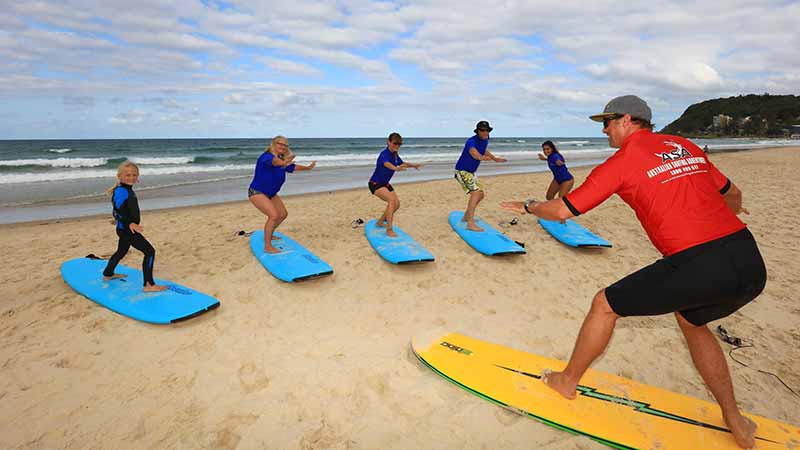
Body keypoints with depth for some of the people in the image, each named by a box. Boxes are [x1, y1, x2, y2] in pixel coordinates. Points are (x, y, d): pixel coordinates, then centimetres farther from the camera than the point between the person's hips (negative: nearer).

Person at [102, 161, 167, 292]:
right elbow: (117, 212, -25)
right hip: (127, 230, -11)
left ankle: (108, 274, 51)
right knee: (150, 251, -14)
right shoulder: (121, 191, -19)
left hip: (125, 229, 11)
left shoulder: (128, 190, 10)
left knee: (121, 251, 30)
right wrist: (130, 224, -36)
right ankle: (149, 285, -16)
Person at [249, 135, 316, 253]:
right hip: (257, 192, -10)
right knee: (274, 215, -25)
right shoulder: (266, 156, -21)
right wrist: (282, 162, -57)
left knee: (283, 214, 17)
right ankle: (267, 247, -19)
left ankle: (269, 235, 38)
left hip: (271, 194, 10)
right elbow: (274, 161, -44)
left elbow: (292, 167, 21)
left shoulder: (282, 160, 4)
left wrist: (308, 167, 28)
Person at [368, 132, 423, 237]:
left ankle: (380, 222, 29)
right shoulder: (384, 154, -26)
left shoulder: (395, 155, 1)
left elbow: (402, 163, 19)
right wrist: (396, 168, -69)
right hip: (375, 184, -9)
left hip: (385, 183, 9)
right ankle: (389, 229, -27)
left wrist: (413, 165, 2)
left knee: (397, 204, 8)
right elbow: (386, 164, -48)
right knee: (391, 199, -28)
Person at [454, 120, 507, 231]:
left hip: (471, 172, 10)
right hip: (462, 172, -9)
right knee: (475, 193, -24)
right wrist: (483, 158, -67)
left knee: (480, 195, 15)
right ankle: (470, 224, -29)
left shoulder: (485, 140, 2)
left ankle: (466, 216, 29)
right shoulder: (471, 142, -26)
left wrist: (495, 159, 23)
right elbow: (474, 154, -48)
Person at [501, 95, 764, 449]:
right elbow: (732, 194, 30)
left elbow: (562, 210, -3)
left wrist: (528, 206, 18)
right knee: (691, 319, 34)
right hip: (753, 264, 8)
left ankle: (567, 381, 29)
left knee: (605, 305, 11)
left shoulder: (622, 161, -2)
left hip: (700, 268, -8)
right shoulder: (686, 146, 18)